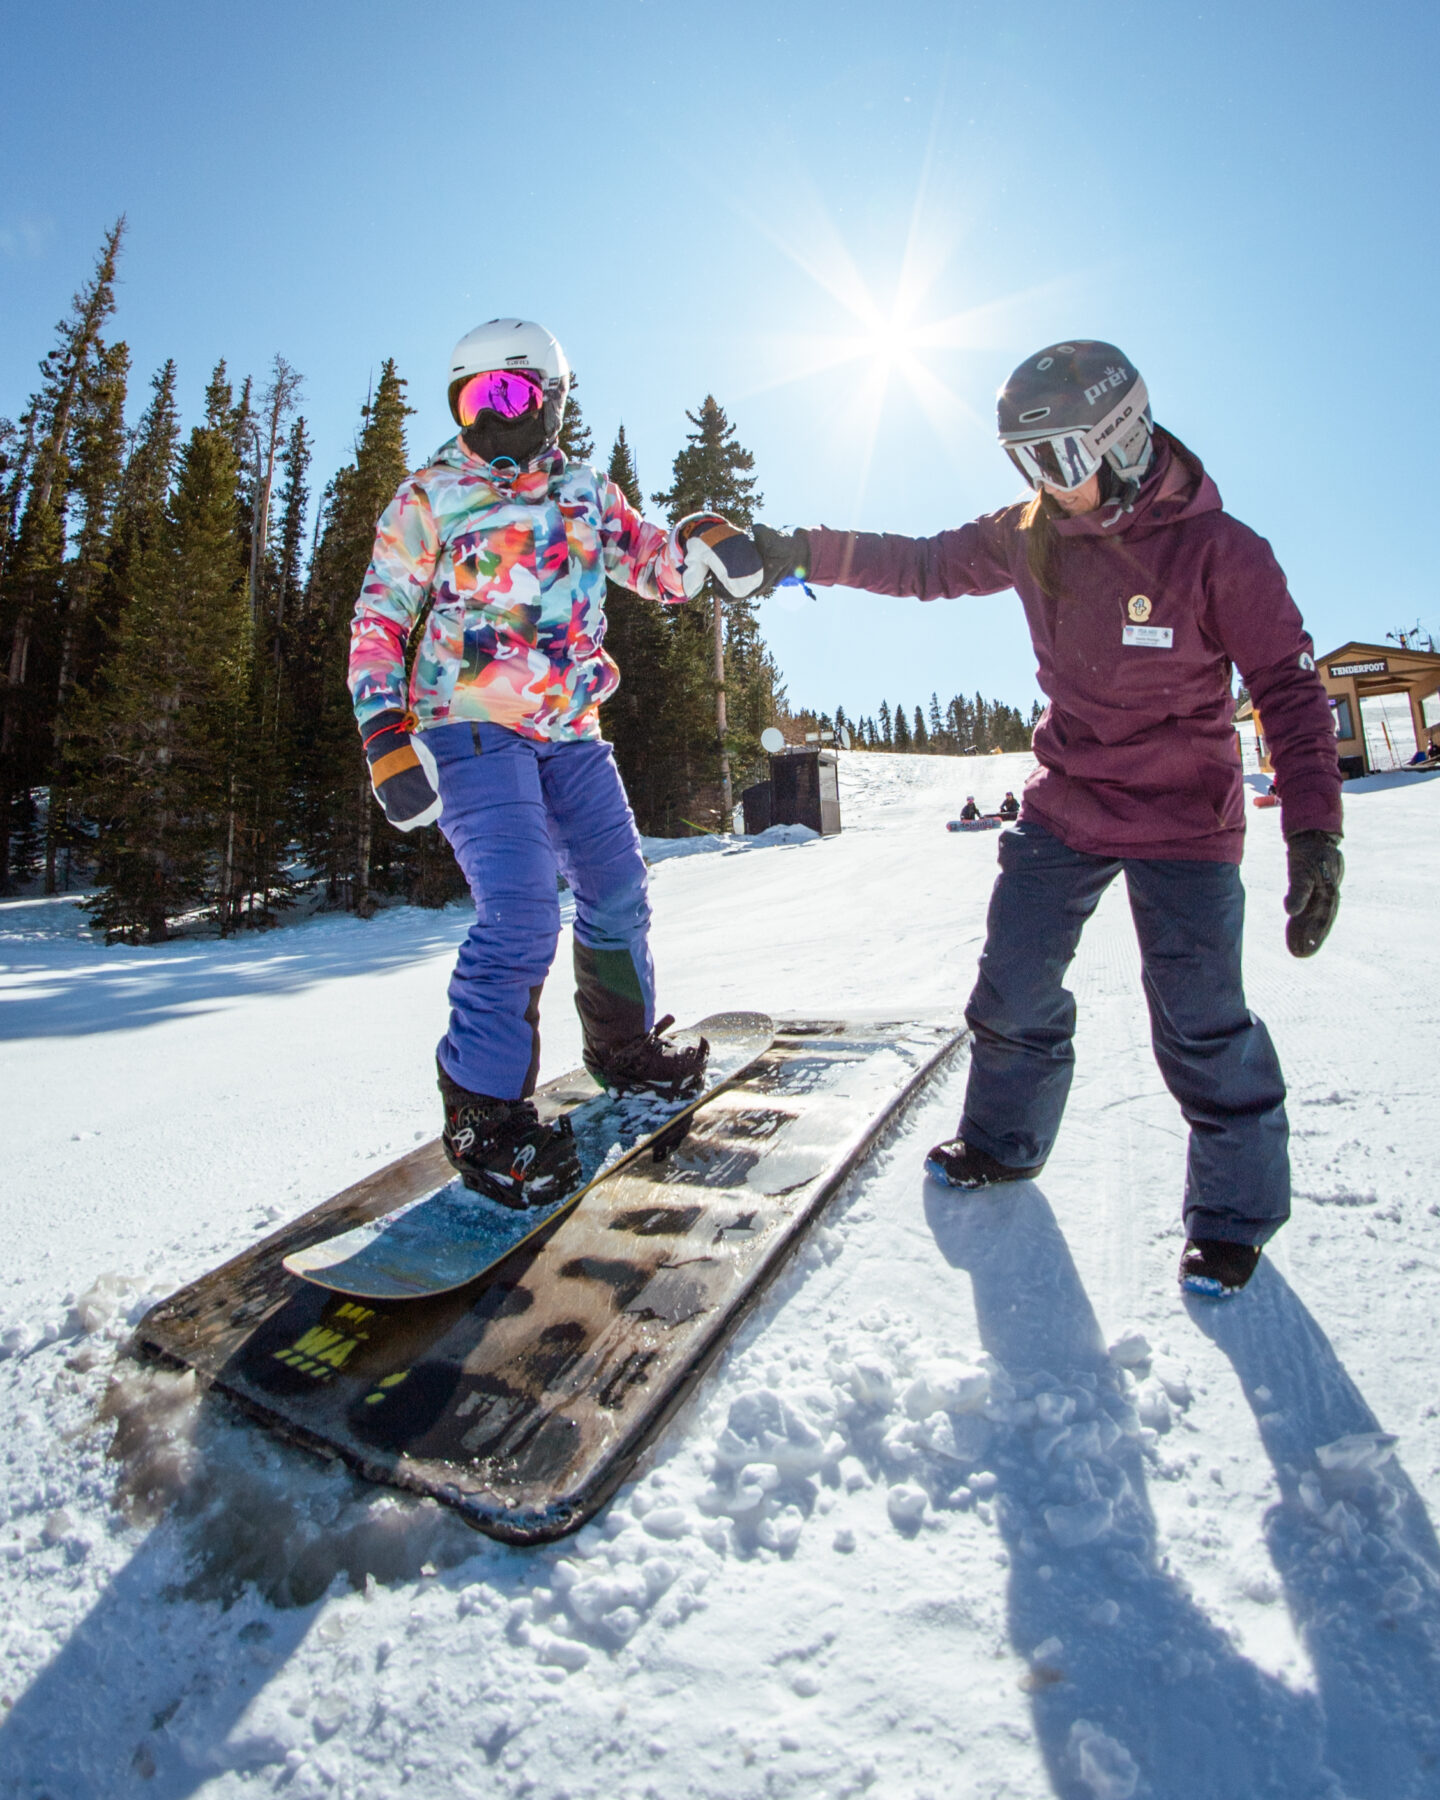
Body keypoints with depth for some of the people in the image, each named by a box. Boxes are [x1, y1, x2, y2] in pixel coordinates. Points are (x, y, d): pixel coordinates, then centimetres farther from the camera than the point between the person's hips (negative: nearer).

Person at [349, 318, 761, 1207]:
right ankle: (484, 1112, -7)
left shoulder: (586, 492, 12)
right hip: (473, 730, -5)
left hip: (570, 730, 5)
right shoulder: (429, 498, 1)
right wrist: (385, 735, -13)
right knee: (521, 911, -20)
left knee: (618, 890, 11)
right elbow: (378, 623, 0)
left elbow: (653, 562, 11)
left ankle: (624, 1044, 33)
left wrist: (703, 543, -13)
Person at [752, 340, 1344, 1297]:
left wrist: (1315, 830, -22)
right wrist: (803, 554, 3)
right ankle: (1004, 1142, 33)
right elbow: (925, 565, 10)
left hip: (1181, 822, -4)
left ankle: (1235, 1210, 20)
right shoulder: (1030, 536, -1)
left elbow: (1291, 689, -13)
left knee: (1199, 1021, -4)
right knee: (1013, 989, 8)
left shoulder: (1219, 551, -14)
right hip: (1065, 806, 5)